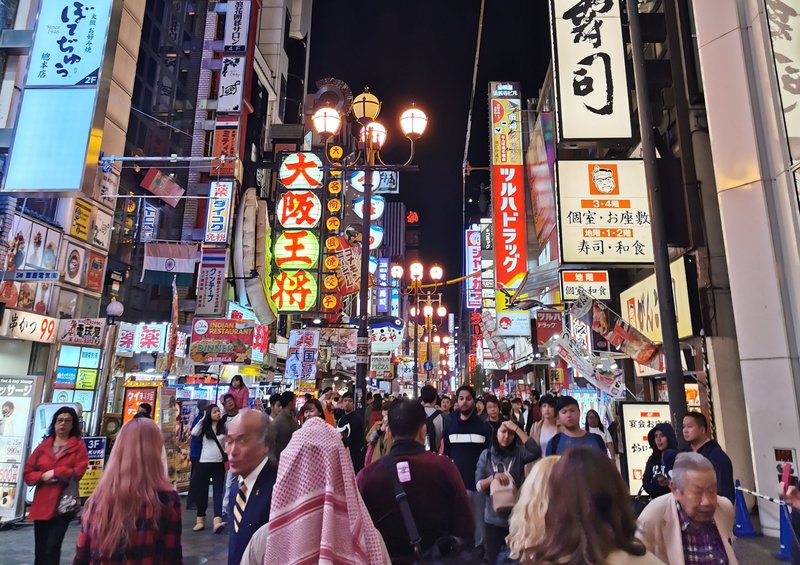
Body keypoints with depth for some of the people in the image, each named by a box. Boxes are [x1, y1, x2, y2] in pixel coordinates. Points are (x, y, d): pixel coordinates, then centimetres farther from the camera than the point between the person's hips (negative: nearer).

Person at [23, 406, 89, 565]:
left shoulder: (79, 446, -2)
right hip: (41, 505, 4)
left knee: (52, 547, -9)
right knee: (40, 549, 13)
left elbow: (79, 472, -11)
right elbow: (27, 473, 7)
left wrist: (54, 472, -11)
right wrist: (43, 477, -11)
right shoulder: (43, 446, 9)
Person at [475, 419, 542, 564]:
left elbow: (536, 452, -24)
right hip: (494, 518, 1)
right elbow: (479, 485, -5)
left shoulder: (518, 453, -2)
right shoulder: (486, 455, -1)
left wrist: (517, 428, -22)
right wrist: (493, 477, -24)